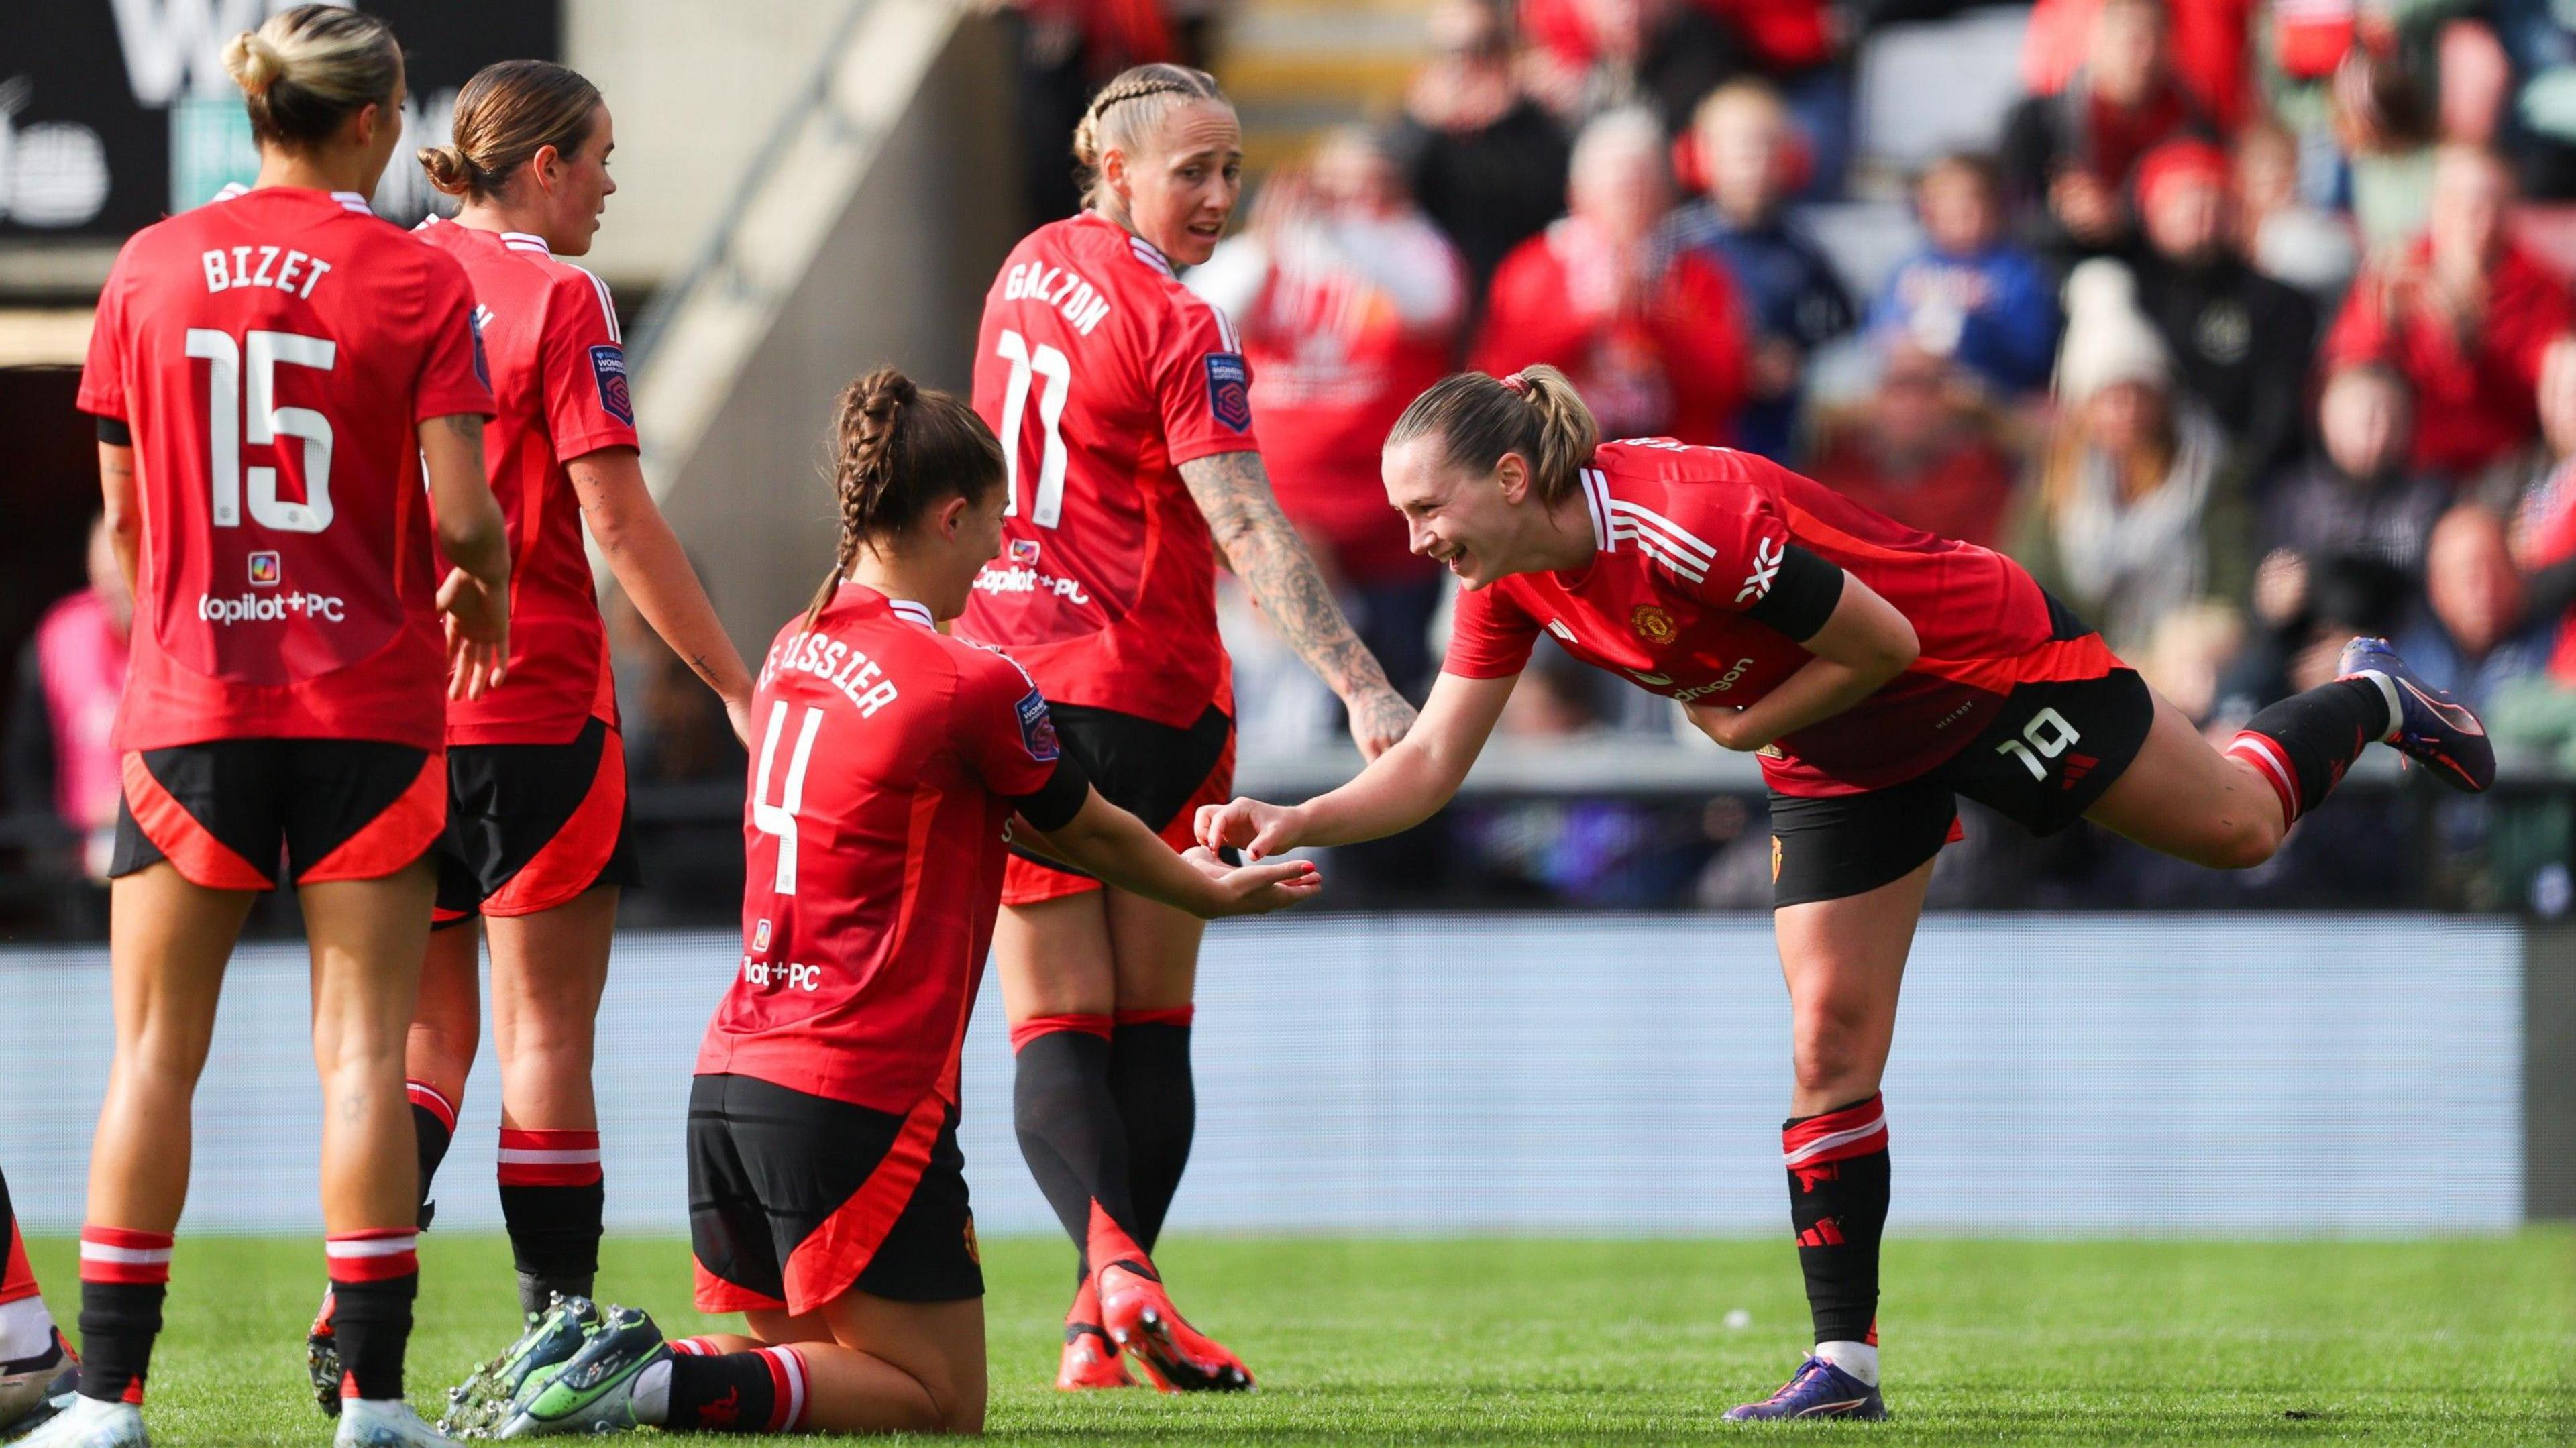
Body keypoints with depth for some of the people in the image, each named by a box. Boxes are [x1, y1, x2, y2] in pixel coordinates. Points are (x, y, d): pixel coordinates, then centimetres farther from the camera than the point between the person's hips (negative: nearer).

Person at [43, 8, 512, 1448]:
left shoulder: (151, 270, 3)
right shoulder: (419, 282, -5)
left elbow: (125, 512, 9)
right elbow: (463, 516, -11)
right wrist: (483, 593, 10)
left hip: (190, 706, 2)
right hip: (370, 703, -2)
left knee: (156, 1053, 6)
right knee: (363, 1047, 1)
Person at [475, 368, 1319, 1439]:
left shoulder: (800, 649, 12)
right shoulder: (970, 687, -12)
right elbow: (1094, 835, 7)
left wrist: (1178, 867, 29)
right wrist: (1214, 893, 26)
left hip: (732, 1072, 8)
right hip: (860, 1095, -8)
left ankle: (599, 1355, -4)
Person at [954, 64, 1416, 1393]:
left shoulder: (1030, 268, 8)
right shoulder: (1179, 331, -13)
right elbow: (1249, 534, -20)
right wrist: (1359, 687, -24)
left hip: (1005, 681, 5)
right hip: (1150, 700, -5)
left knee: (1054, 1025, 0)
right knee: (1152, 1024, 8)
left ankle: (1109, 1264, -22)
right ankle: (1119, 1303, 2)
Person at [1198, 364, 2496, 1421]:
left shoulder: (1685, 521, -38)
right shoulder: (1512, 583, -13)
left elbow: (1886, 639, -28)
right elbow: (1429, 763, -7)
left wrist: (1743, 724, -20)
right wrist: (1293, 825, -22)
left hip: (1987, 668, -6)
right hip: (1843, 767, 6)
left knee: (2236, 828, 10)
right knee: (1829, 1047, -3)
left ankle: (2364, 702, 41)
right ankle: (1846, 1364, 1)